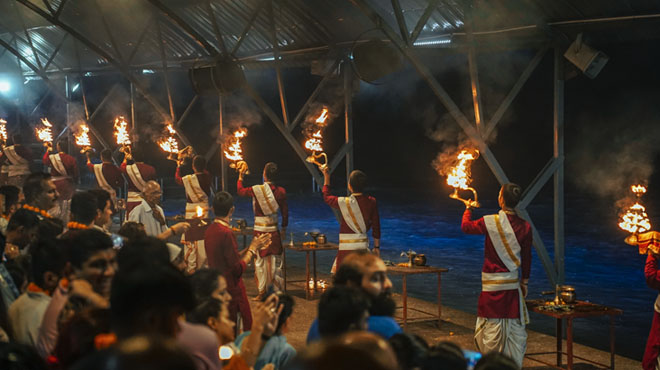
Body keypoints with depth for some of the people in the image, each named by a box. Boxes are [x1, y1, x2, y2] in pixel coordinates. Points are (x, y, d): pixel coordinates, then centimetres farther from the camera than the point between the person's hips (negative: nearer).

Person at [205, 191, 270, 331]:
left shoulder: (210, 230, 6)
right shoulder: (226, 233, -20)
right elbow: (238, 269, -18)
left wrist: (253, 247, 14)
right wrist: (252, 249, -5)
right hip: (232, 290, -9)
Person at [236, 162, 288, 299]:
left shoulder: (256, 190, -14)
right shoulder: (281, 191, -7)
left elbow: (240, 191, 5)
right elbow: (285, 212, 1)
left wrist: (240, 176, 18)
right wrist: (284, 228, 14)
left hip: (260, 229, -2)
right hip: (274, 229, 2)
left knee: (260, 261, 7)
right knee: (273, 259, 13)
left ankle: (262, 292, 10)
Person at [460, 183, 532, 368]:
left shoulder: (490, 222, -12)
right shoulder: (524, 226, -3)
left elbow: (466, 226, 6)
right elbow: (527, 257, 6)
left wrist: (468, 208, 25)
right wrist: (524, 281, 18)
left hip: (492, 284, -3)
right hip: (513, 284, 3)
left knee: (492, 327, 5)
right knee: (515, 328, 9)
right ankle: (515, 364, 13)